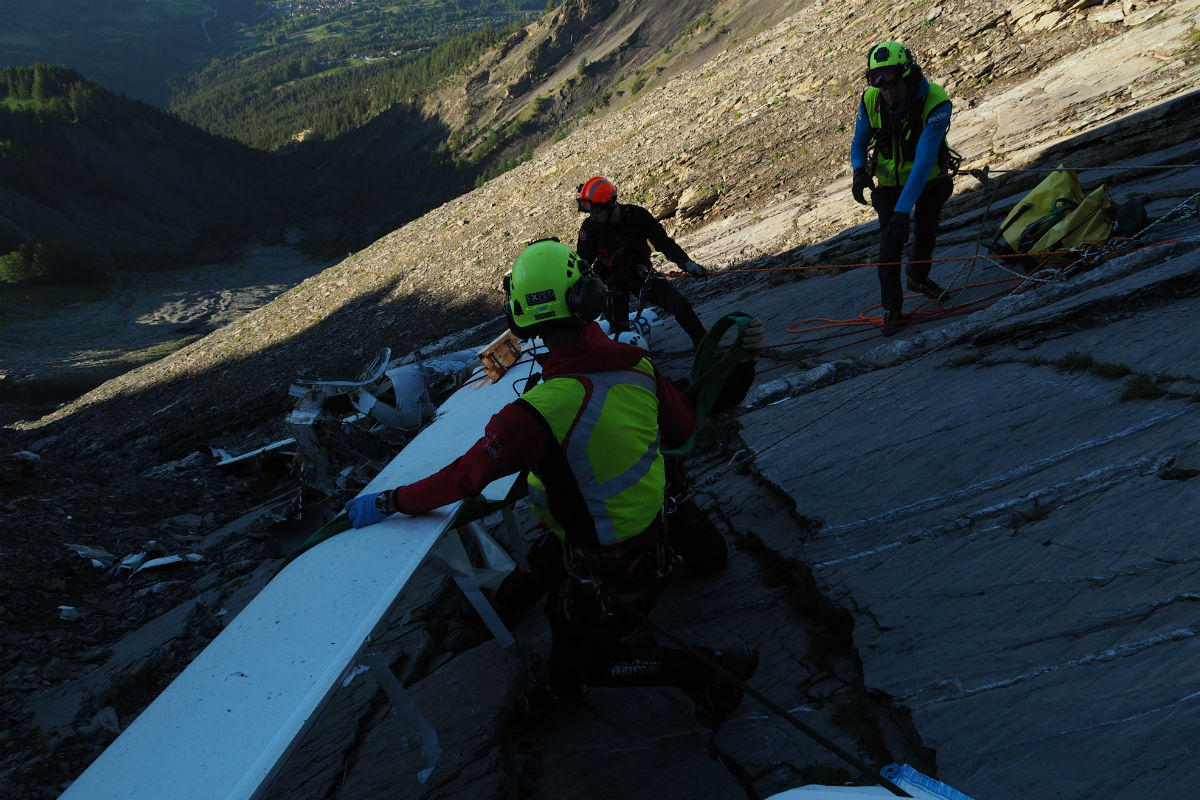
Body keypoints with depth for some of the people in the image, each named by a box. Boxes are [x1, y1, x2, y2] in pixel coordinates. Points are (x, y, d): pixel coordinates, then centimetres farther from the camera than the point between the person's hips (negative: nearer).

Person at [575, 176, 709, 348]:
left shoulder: (636, 215, -14)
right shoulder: (590, 227, -15)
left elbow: (664, 242, -7)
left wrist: (686, 263, -16)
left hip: (641, 274, 1)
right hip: (612, 280, -1)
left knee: (681, 306, -9)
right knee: (620, 331, -9)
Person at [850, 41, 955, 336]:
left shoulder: (936, 103, -34)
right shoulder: (870, 101, -23)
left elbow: (924, 160, -39)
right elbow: (859, 142, -6)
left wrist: (903, 209, -46)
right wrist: (859, 170, -30)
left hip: (930, 180, 0)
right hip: (890, 182, 0)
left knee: (926, 233, 19)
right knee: (891, 241, -8)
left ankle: (918, 277, 49)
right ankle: (892, 308, 6)